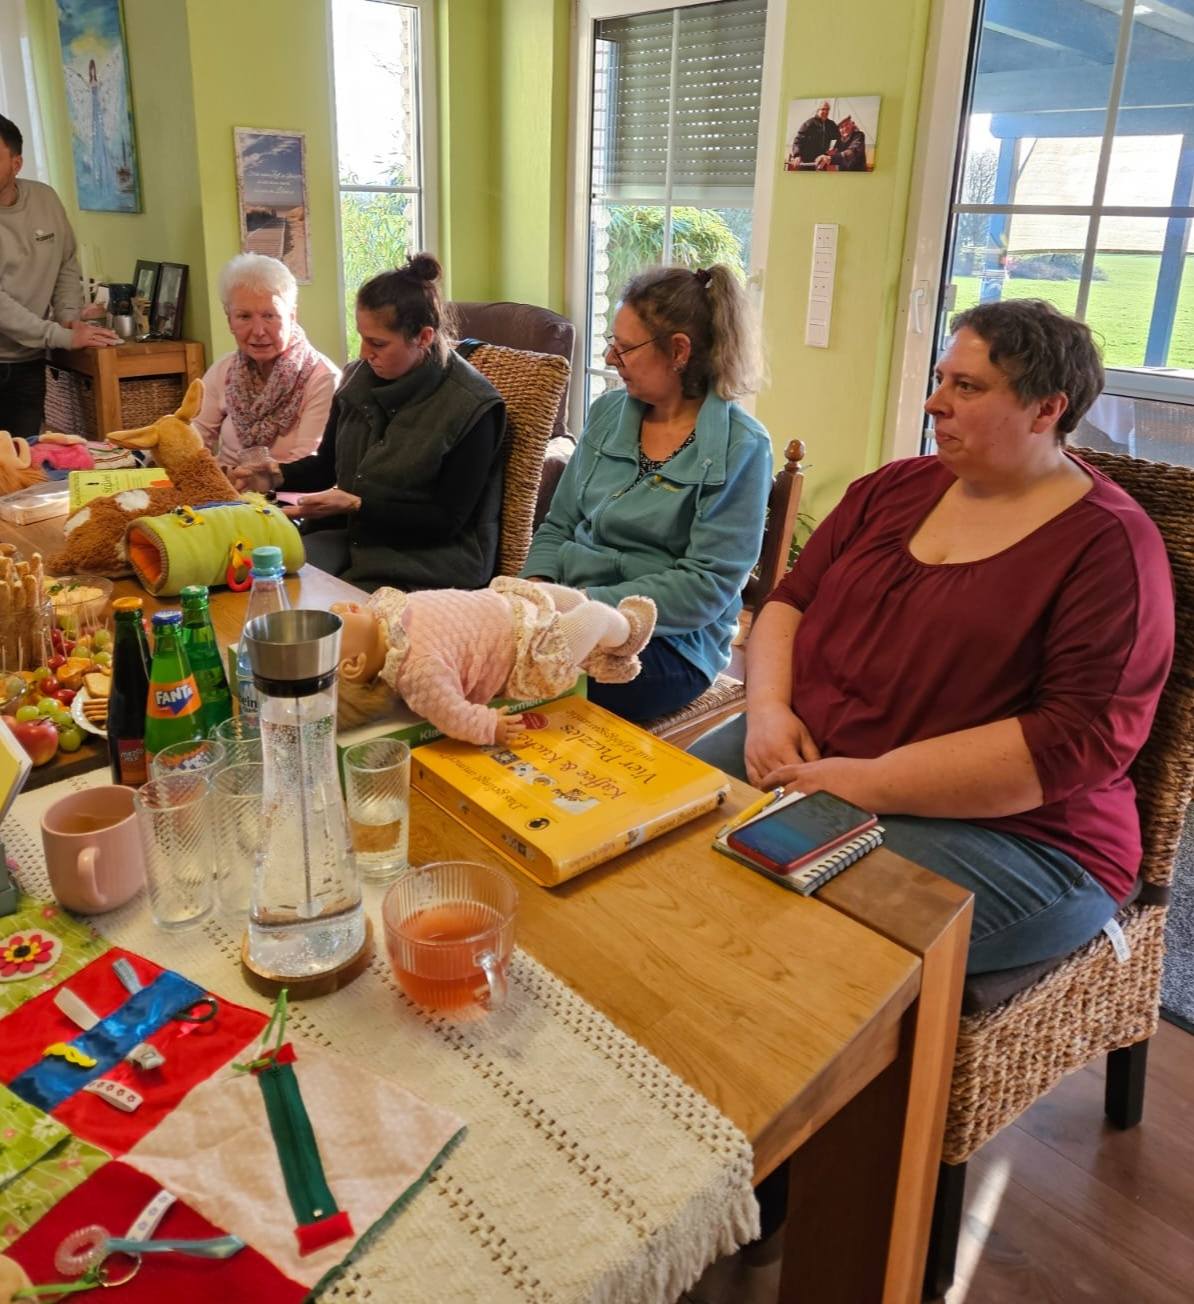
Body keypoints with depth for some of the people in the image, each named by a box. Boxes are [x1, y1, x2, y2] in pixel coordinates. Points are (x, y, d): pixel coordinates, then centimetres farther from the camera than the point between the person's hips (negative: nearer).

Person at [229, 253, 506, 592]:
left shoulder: (471, 406, -14)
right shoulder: (360, 377, 4)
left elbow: (446, 519, -14)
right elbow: (327, 465, 17)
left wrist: (355, 505, -20)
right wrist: (277, 474, -4)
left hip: (431, 560, -6)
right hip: (351, 535, 6)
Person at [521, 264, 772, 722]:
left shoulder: (739, 447, -9)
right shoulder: (608, 412, 10)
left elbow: (707, 586, -14)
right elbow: (558, 525, 15)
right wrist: (536, 584, -7)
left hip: (670, 639, -6)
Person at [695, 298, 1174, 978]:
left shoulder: (1109, 546, -9)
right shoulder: (895, 487, 11)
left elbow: (1083, 739, -18)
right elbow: (791, 601, 14)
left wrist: (869, 783, -22)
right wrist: (769, 708, -8)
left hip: (1002, 827, -6)